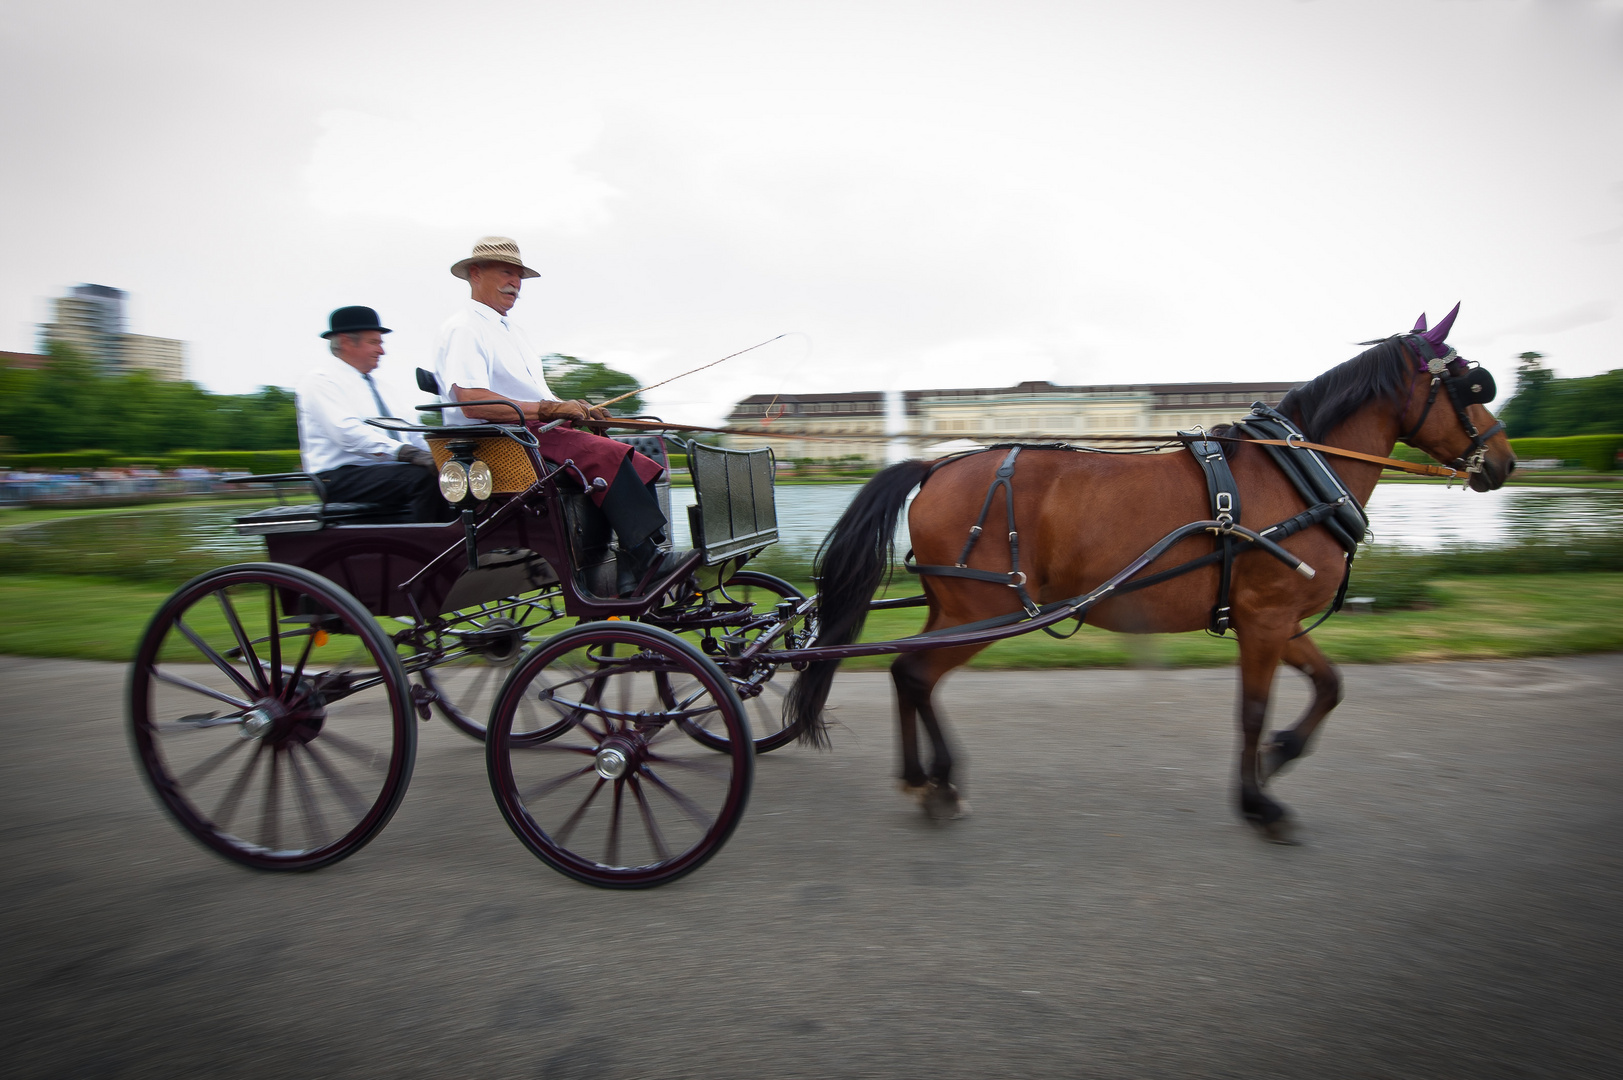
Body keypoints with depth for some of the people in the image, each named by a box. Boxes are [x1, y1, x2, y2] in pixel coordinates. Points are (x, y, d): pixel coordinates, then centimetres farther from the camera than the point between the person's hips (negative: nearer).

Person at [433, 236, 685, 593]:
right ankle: (644, 560, -29)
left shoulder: (513, 332, 28)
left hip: (537, 431, 9)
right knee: (606, 454, -30)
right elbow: (471, 401, -19)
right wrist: (547, 409, -23)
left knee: (639, 464, -9)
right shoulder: (463, 329, -3)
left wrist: (576, 411, 6)